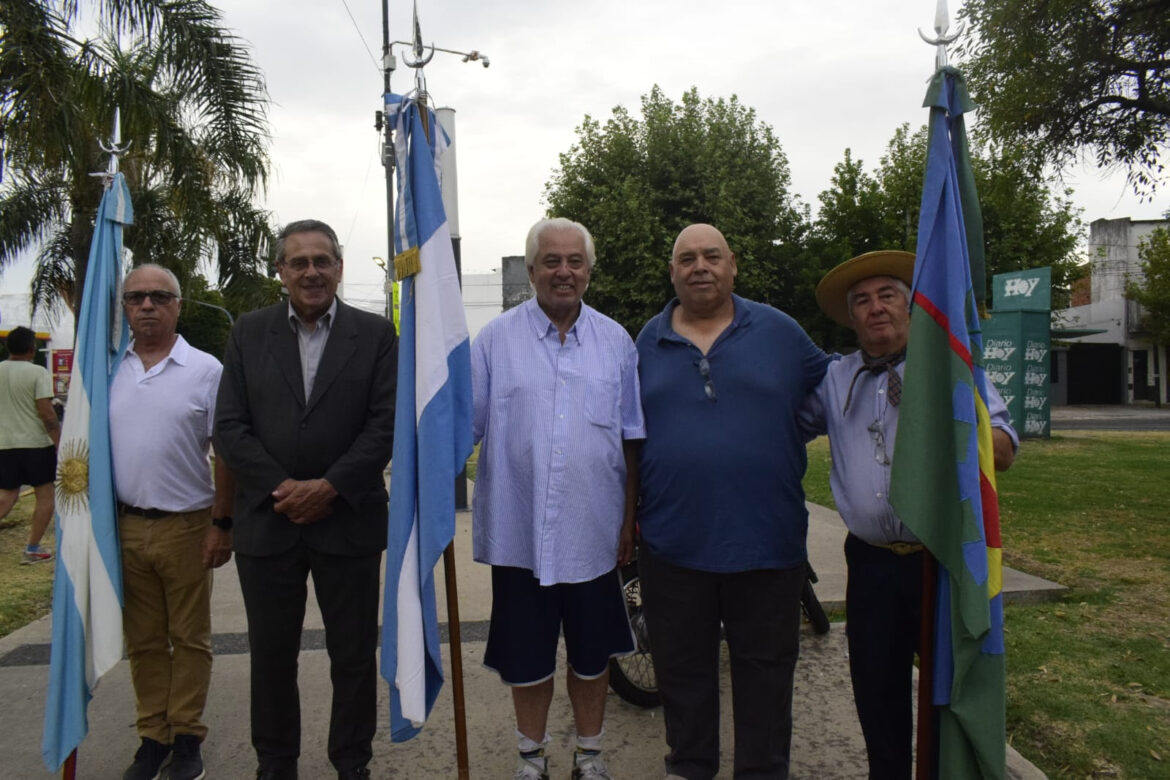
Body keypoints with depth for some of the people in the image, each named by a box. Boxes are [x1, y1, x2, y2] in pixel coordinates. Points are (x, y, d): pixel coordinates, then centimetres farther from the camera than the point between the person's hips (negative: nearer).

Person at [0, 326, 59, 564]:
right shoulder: (37, 373, -11)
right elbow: (47, 413, -17)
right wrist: (60, 444, -13)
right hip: (36, 444, -5)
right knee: (45, 495, 7)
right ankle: (32, 550, 7)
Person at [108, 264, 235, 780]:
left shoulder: (205, 370, -5)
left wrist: (222, 523, -8)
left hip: (186, 526, -3)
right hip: (125, 525, 4)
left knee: (189, 639, 8)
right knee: (143, 640, 14)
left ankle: (187, 737, 21)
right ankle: (152, 736, 26)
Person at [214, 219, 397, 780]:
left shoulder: (376, 335, 1)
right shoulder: (249, 333, 6)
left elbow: (387, 424, -6)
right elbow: (230, 426, 0)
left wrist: (328, 487, -14)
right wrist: (283, 489, -10)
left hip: (349, 520, -1)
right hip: (267, 520, 2)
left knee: (354, 655, 10)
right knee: (271, 655, 14)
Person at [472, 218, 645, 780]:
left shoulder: (615, 341, 4)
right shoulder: (497, 339, -1)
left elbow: (631, 437, 7)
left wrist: (630, 518, 4)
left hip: (592, 532, 1)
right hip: (518, 531, -1)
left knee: (592, 651, 14)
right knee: (526, 654, 12)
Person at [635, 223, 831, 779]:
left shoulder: (778, 331, 1)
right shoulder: (648, 341, 6)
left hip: (766, 540, -1)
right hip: (672, 541, 1)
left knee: (764, 666, 14)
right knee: (682, 668, 16)